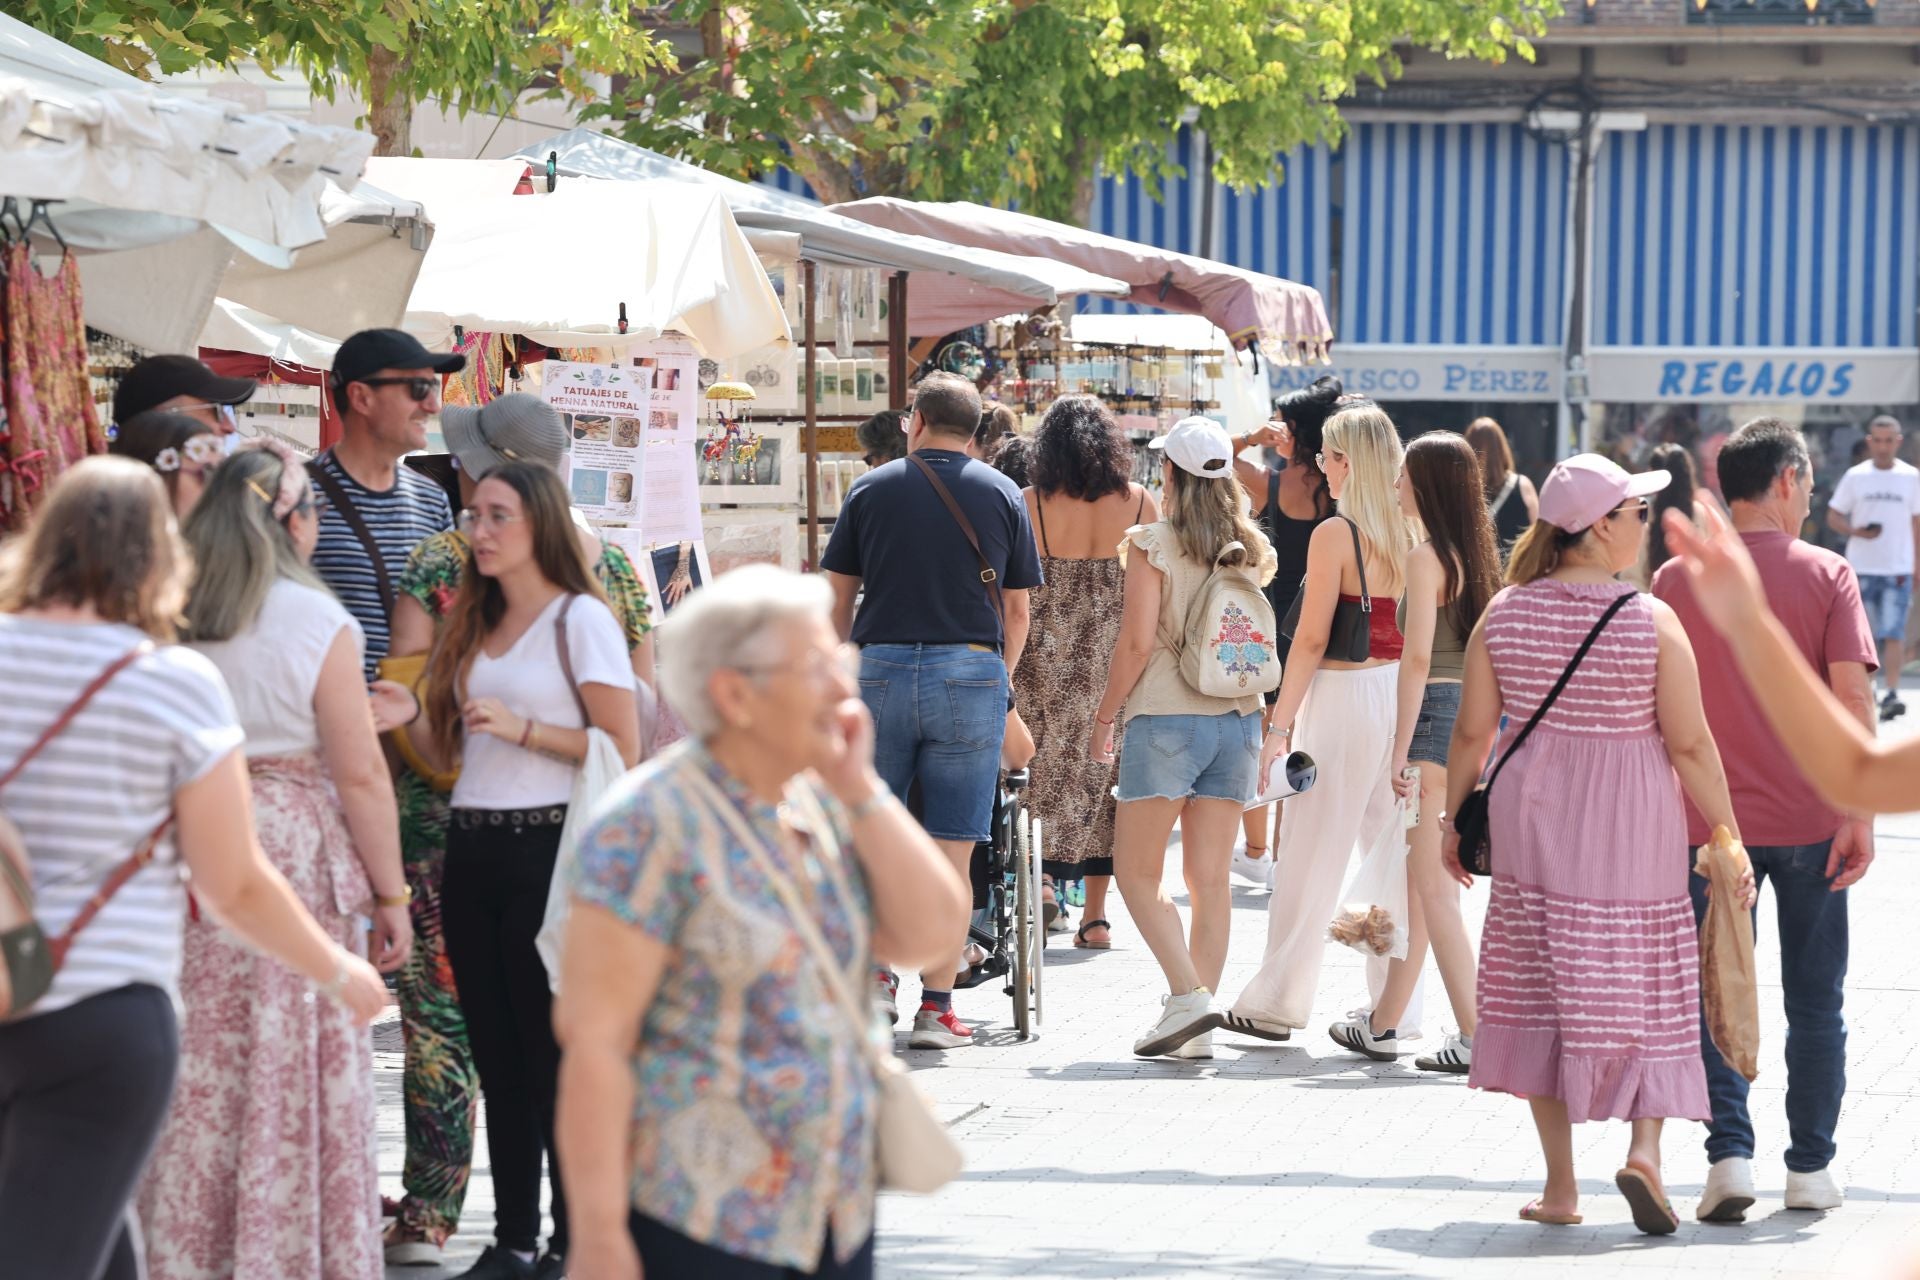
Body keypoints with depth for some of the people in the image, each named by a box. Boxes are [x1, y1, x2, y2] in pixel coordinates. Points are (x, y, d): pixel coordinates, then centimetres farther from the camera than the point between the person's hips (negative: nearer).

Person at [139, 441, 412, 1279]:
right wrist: (390, 895, -1)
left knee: (197, 1072, 11)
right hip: (296, 861, -4)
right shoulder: (317, 623, -9)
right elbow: (359, 777, -9)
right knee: (296, 1071, 4)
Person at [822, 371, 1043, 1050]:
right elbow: (1018, 613, 10)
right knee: (951, 852, 1)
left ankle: (875, 970, 6)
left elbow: (836, 600, 8)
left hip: (883, 668, 0)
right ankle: (937, 1006, 1)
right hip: (971, 670, 0)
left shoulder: (872, 489, 8)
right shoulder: (1002, 495, 9)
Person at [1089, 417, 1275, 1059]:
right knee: (1210, 877, 6)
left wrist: (1104, 718, -2)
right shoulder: (1250, 548, 8)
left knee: (1137, 870, 5)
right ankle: (1199, 1028, 5)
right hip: (1238, 718, 5)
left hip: (1168, 718, -5)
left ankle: (1189, 995, -11)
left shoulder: (1154, 543, -8)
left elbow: (1137, 643, -11)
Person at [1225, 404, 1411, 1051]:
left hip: (1342, 693, -6)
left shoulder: (1335, 534, -11)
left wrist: (1280, 724, -8)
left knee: (1311, 857, 3)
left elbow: (1311, 639, -12)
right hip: (1398, 696, 6)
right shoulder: (1408, 535, 6)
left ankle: (1275, 1003, 12)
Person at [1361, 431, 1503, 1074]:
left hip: (1435, 713, -9)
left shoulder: (1425, 558, -12)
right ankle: (1385, 1020, 27)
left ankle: (1474, 1037, -9)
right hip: (1475, 716, 9)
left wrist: (1400, 751, -16)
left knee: (1434, 888, -6)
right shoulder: (1476, 555, 13)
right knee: (1416, 880, 17)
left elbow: (1417, 659, -17)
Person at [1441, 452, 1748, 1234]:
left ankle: (1560, 1184, 11)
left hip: (1533, 822, 3)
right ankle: (1644, 1150, -9)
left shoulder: (1505, 615, -3)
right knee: (1645, 993, 8)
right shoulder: (1651, 622, -11)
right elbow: (1690, 744, -9)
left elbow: (1472, 731, 1)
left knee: (1542, 993, 10)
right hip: (1634, 832, -2)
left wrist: (1453, 819, 13)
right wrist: (1729, 838, -1)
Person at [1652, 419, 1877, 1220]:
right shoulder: (1826, 575, -5)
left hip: (1709, 820, 1)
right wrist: (1860, 813, -8)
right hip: (1809, 821, 0)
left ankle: (1729, 1155, -7)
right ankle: (1810, 1169, 14)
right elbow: (1852, 694, -10)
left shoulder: (1677, 581, 0)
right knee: (1814, 1003, 11)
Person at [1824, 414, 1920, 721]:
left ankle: (1891, 695, -12)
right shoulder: (1855, 476, 3)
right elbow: (1833, 516, 6)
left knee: (1893, 634, -10)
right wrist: (1856, 531, -14)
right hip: (1860, 568, 1)